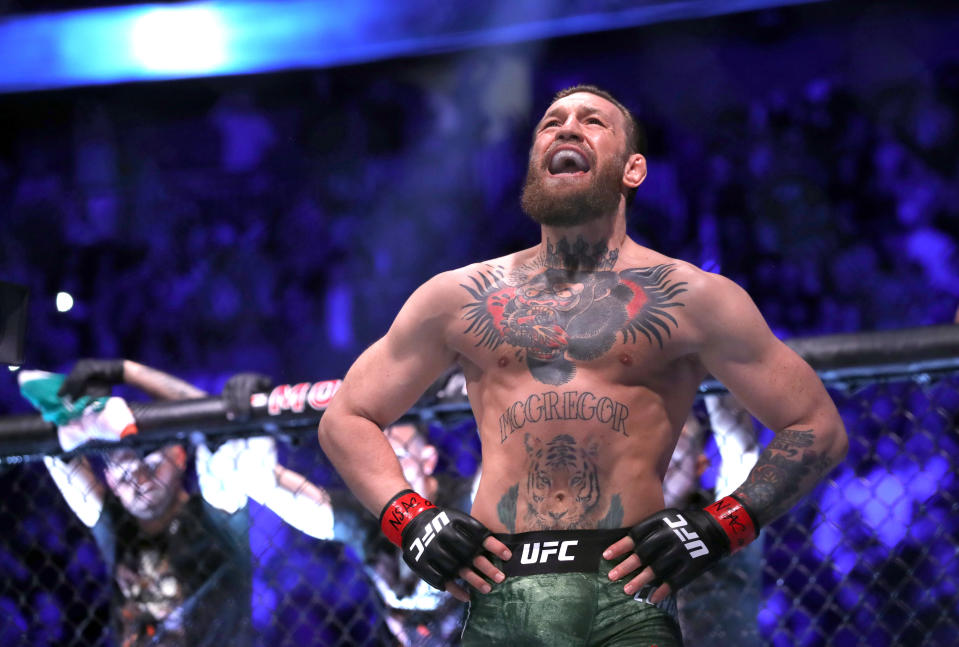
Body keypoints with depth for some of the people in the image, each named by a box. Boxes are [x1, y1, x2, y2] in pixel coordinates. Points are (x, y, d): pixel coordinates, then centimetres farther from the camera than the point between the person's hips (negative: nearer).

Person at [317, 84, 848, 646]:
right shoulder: (458, 297, 15)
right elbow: (346, 417, 22)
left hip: (626, 598, -1)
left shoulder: (688, 297, 9)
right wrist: (411, 520, 6)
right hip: (496, 597, 2)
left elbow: (819, 429, 11)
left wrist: (718, 529, -1)